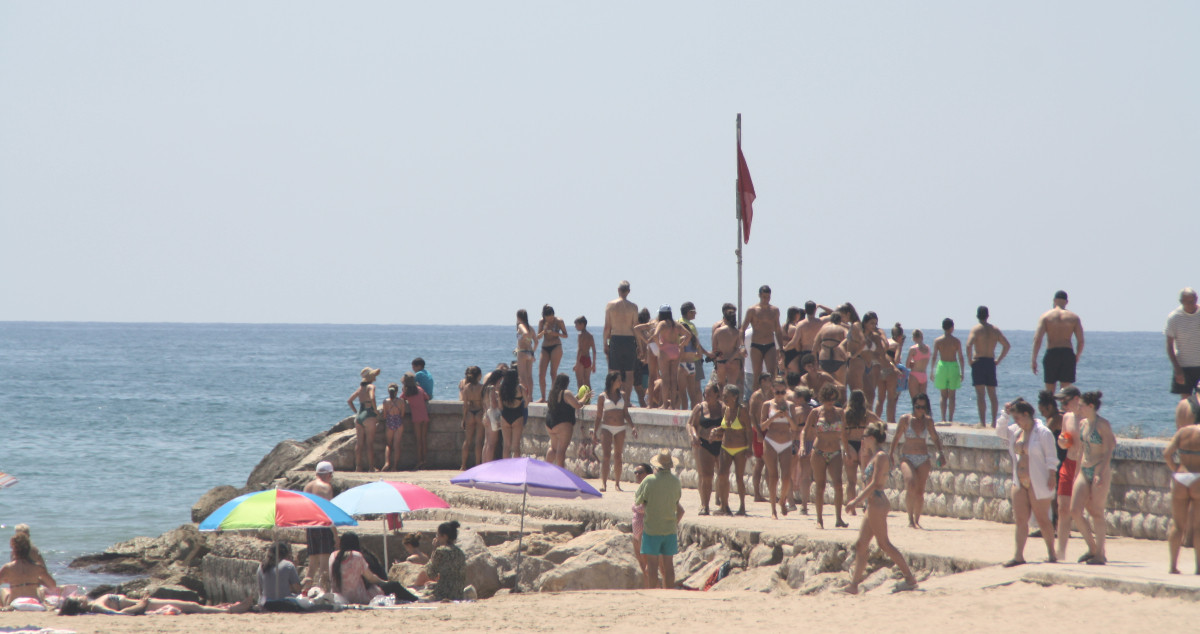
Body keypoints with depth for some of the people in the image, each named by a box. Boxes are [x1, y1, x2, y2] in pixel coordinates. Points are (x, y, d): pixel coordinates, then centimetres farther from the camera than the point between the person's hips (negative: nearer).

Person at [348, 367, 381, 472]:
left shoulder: (360, 388, 14)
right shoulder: (371, 386, -8)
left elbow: (349, 401, 17)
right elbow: (372, 398, -25)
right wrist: (376, 411, -13)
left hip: (359, 415, 7)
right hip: (369, 416, -7)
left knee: (359, 443, 8)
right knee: (370, 443, -4)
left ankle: (358, 466, 9)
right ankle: (371, 467, -5)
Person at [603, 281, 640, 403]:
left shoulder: (610, 305, -1)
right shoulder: (633, 306, -2)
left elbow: (607, 327, -1)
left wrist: (605, 343, 5)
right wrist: (638, 345, 5)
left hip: (615, 339, 0)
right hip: (629, 340, 0)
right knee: (629, 373, 6)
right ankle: (627, 400, 4)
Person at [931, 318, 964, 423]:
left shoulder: (937, 341, -1)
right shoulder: (956, 341, -2)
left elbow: (934, 357, -1)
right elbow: (960, 357, -1)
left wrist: (932, 371, 6)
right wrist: (962, 372, 7)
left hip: (942, 366, 1)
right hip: (954, 366, -1)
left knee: (943, 395, 7)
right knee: (952, 395, 5)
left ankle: (943, 419, 0)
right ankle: (950, 419, 2)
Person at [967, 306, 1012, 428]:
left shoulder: (976, 329, -7)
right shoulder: (995, 329, 8)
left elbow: (969, 345, -22)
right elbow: (1007, 345, 7)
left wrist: (969, 359, -10)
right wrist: (999, 359, 11)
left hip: (978, 362, -4)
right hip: (991, 363, 4)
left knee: (980, 394, -5)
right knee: (992, 394, 12)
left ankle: (982, 422, -10)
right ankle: (994, 421, 13)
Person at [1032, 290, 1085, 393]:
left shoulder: (1046, 316, 1)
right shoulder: (1073, 317, 5)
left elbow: (1037, 339, -8)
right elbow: (1081, 341, 1)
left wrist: (1034, 359, -6)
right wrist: (1077, 356, 19)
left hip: (1051, 354, 0)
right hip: (1068, 355, 1)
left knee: (1049, 392, 11)